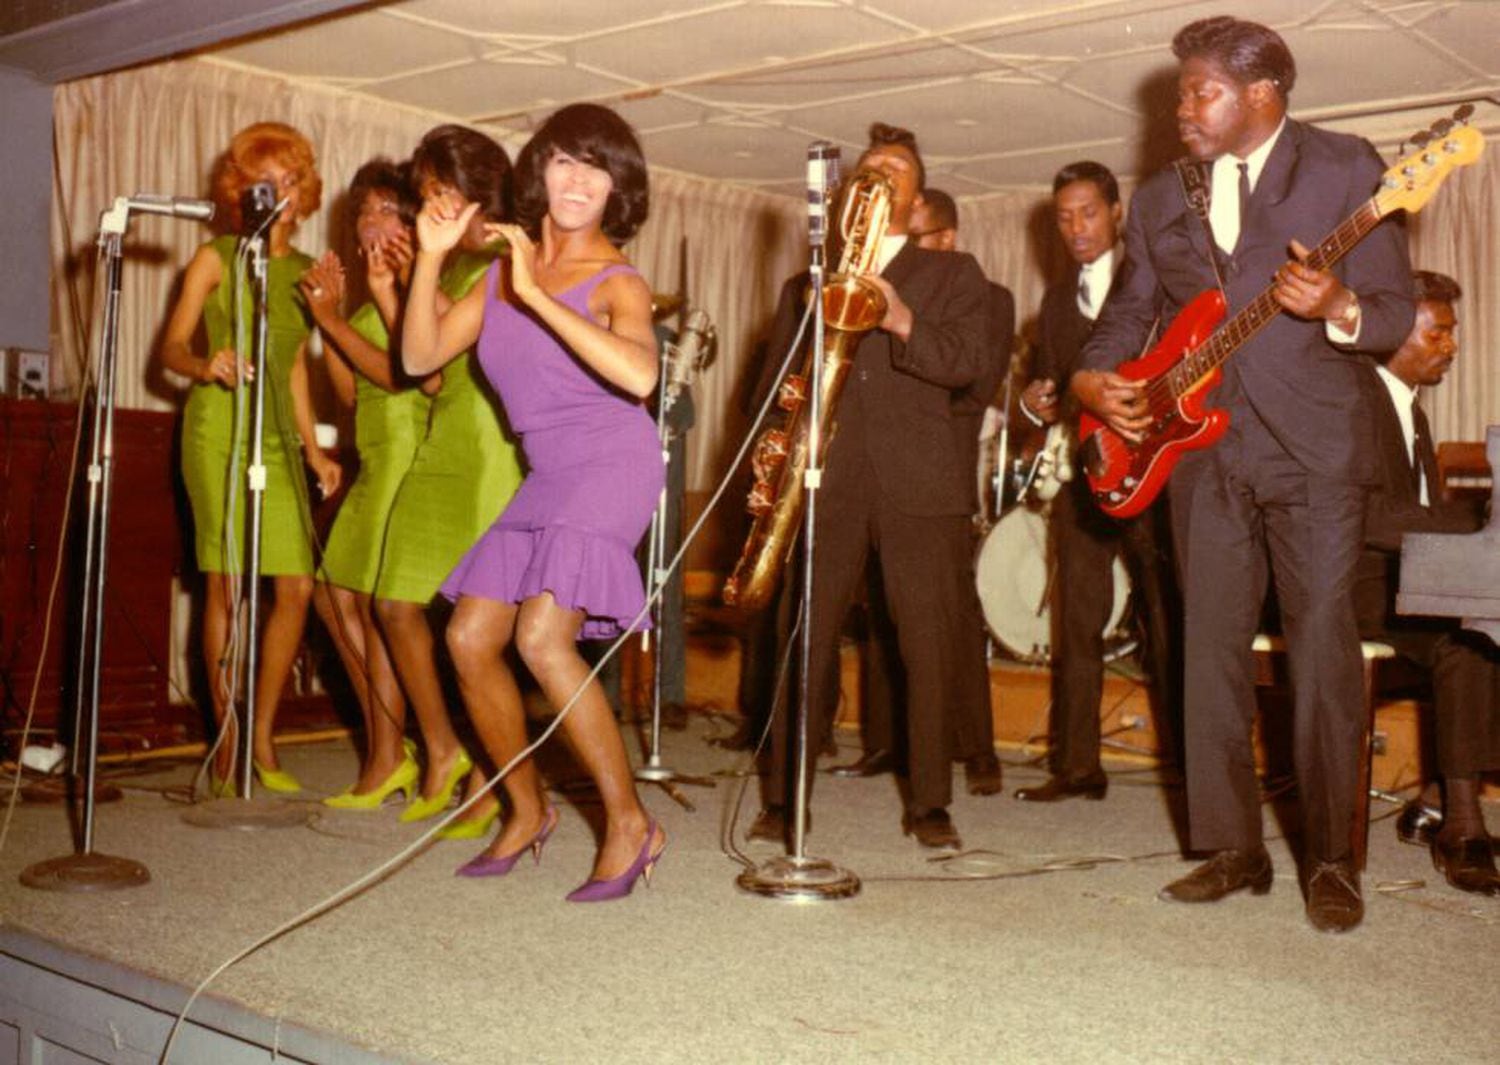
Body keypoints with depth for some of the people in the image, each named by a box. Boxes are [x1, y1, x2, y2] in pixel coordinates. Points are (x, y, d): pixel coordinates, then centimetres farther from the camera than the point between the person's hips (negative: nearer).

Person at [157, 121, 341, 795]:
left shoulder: (303, 271, 16)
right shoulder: (216, 259, 3)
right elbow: (171, 346, -3)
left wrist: (311, 447, 15)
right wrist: (206, 367, -25)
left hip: (277, 435, 5)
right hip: (217, 428, -5)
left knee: (297, 586, -4)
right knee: (227, 584, -7)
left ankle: (262, 740, 8)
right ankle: (227, 747, 2)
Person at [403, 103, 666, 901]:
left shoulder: (617, 282, -9)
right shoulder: (504, 266, 9)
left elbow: (638, 373, -31)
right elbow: (420, 357, 6)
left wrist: (537, 297, -29)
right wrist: (430, 259, -4)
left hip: (611, 466, -7)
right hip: (544, 476, 7)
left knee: (542, 636, -21)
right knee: (469, 638, 2)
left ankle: (629, 824, -8)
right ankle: (528, 812, 20)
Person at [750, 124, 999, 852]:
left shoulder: (952, 275, 14)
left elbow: (973, 360, -2)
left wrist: (903, 322, -18)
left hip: (921, 484, -1)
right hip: (825, 479, 2)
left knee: (931, 646, -1)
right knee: (802, 638, -2)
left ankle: (929, 803, 9)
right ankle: (782, 798, 7)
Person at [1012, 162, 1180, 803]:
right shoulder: (1056, 301, 21)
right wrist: (1034, 403, 4)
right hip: (1081, 474, 4)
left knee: (1169, 623, -4)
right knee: (1075, 624, 1)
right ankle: (1076, 765, 6)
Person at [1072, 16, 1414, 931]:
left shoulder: (1346, 169, 1)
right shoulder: (1160, 200, 14)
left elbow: (1397, 312, -2)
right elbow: (1130, 313, 19)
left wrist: (1340, 311, -24)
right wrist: (1095, 378, 0)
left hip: (1315, 451, -4)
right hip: (1203, 452, 4)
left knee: (1324, 649, -5)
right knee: (1212, 650, 5)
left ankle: (1333, 863, 5)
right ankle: (1233, 848, 15)